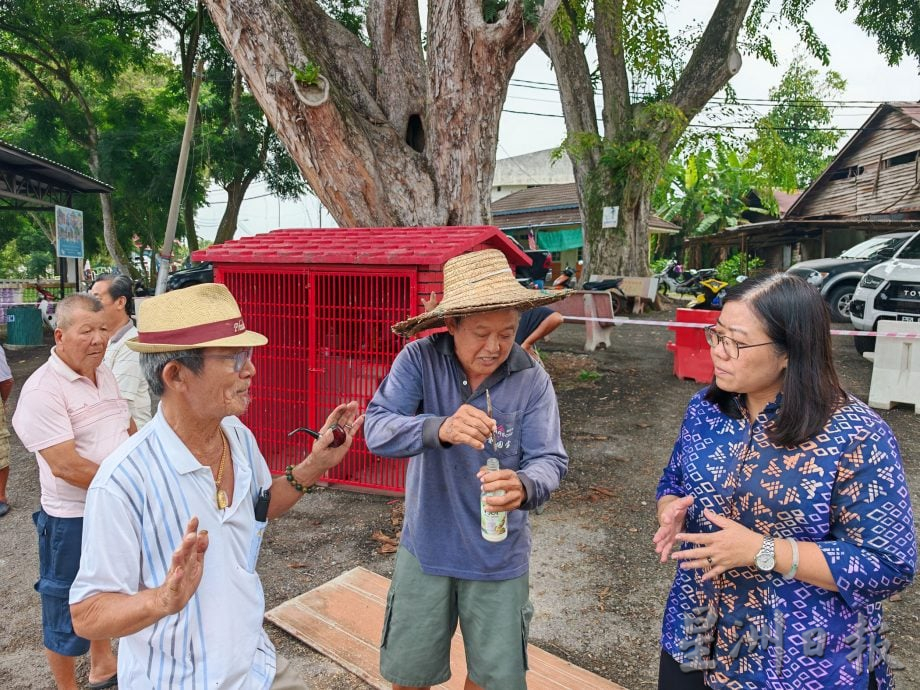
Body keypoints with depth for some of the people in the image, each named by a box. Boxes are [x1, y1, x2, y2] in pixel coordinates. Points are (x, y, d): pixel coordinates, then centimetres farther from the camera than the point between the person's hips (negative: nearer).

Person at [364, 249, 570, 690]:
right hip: (426, 549, 0)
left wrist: (523, 486, -39)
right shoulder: (418, 361, -16)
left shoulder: (531, 380, -14)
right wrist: (439, 428, -45)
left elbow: (550, 460, -15)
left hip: (499, 558, 1)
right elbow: (377, 430, -25)